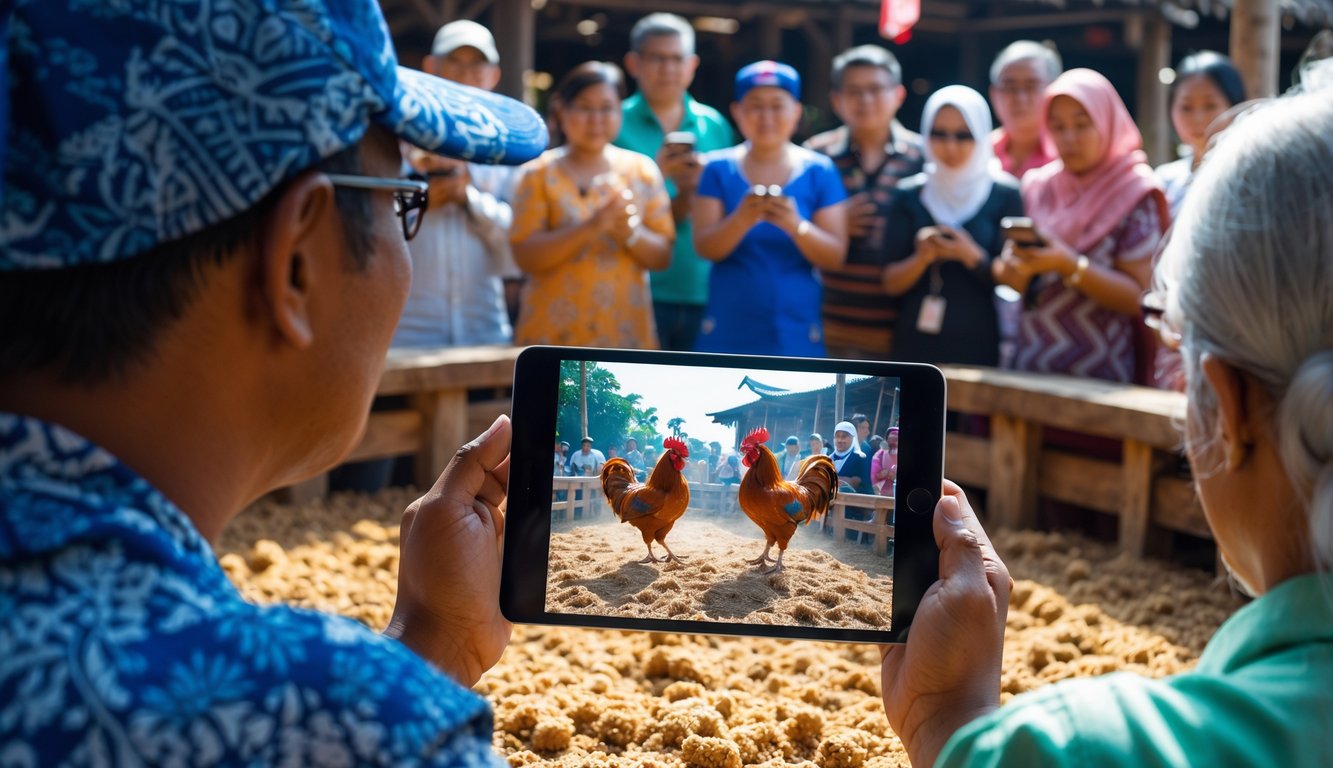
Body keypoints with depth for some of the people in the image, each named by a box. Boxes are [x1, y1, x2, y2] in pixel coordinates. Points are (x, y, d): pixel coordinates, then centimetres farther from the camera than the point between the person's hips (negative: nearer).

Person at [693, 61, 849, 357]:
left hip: (796, 335, 0)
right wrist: (742, 219, -26)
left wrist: (796, 225, -23)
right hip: (728, 332, 0)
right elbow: (706, 248, -5)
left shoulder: (819, 171, 2)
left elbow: (835, 255, -3)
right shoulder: (719, 168, 3)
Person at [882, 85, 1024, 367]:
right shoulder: (909, 195, 5)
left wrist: (972, 256, -17)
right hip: (915, 344, 2)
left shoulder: (1004, 194, -1)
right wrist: (922, 258, -16)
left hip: (978, 346, -2)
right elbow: (890, 283, 2)